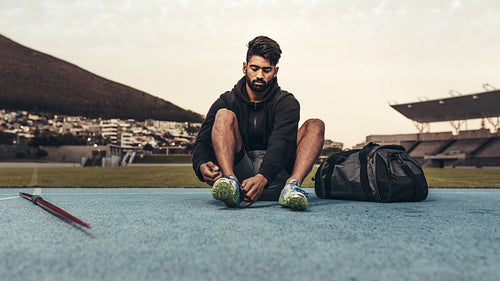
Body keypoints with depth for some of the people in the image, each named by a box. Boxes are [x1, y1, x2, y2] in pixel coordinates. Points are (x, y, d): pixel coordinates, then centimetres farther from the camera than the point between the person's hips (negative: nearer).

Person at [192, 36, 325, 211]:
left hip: (274, 178, 0)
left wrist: (263, 178, -38)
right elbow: (203, 142, -4)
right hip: (240, 170, 0)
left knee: (315, 125, -13)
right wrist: (202, 166, -30)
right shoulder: (227, 102, 7)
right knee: (224, 115, -16)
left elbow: (281, 142, -17)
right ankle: (231, 182, -40)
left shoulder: (287, 103, 2)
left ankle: (292, 185, -38)